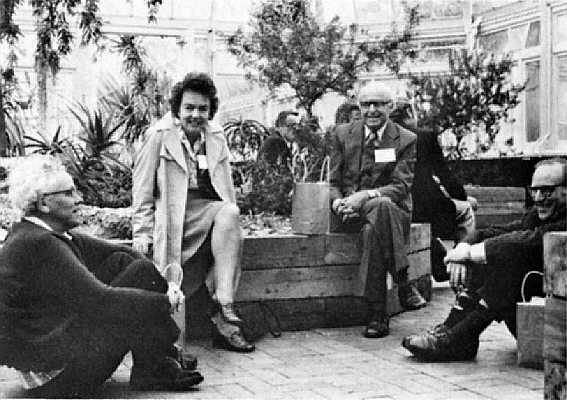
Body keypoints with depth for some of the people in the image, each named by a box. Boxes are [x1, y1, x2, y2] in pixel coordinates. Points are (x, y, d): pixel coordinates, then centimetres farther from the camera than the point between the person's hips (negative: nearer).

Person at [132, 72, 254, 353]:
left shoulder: (217, 138, 15)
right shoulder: (159, 136, 3)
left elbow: (227, 190, 21)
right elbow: (142, 189, 1)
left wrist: (229, 219, 4)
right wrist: (142, 234, -7)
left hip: (208, 208, 3)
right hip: (172, 213, -3)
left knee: (230, 213, -31)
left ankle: (223, 308, -33)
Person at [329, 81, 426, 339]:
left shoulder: (406, 140, 4)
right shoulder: (342, 134, 10)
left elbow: (401, 187, -7)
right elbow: (334, 182, 9)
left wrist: (366, 195, -24)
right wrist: (338, 202, -15)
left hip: (392, 208, 0)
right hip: (352, 210, 1)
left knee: (373, 229, -39)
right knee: (383, 206, -37)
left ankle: (377, 314, -33)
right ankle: (403, 284, -32)